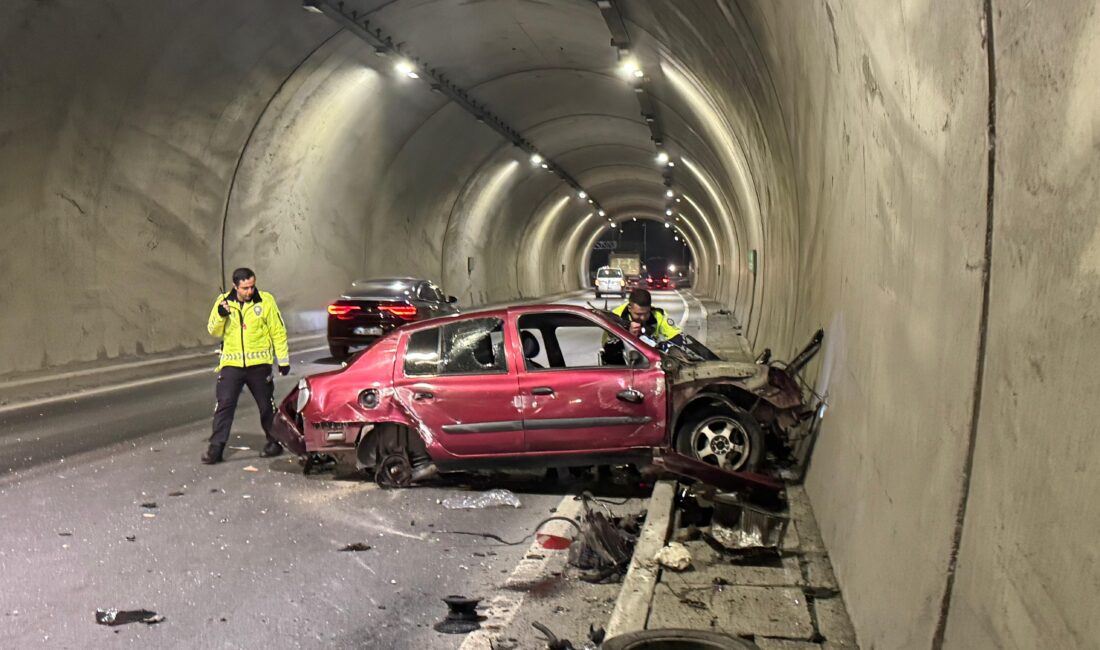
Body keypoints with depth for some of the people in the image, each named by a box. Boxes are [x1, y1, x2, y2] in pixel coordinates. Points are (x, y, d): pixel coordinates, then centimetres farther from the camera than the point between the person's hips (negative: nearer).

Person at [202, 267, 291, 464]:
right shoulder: (223, 301, 3)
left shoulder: (266, 301, -3)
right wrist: (220, 315, -16)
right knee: (224, 404, -5)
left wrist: (283, 360, 2)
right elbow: (213, 331, 4)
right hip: (231, 364, 1)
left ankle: (275, 442, 25)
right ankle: (216, 447, 0)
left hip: (259, 364, -1)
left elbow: (278, 332, 1)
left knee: (266, 405, 9)